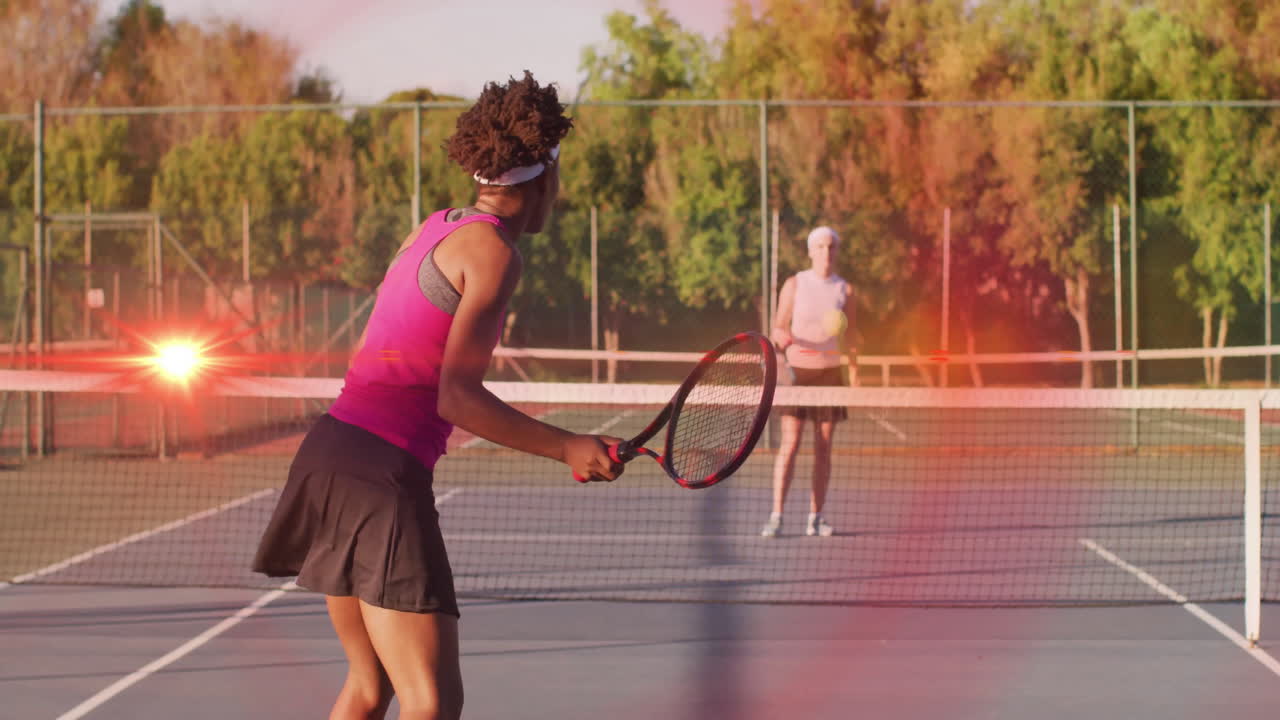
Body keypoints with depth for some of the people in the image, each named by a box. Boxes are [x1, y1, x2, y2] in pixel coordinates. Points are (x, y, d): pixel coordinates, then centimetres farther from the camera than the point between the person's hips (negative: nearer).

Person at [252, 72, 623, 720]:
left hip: (331, 448, 9)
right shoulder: (494, 250, -9)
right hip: (383, 474, -9)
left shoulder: (435, 228, 16)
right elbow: (456, 398, -17)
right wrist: (567, 448, -10)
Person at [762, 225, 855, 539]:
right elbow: (778, 327, 0)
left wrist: (853, 373, 4)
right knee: (789, 444, -10)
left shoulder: (845, 290, 6)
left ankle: (816, 518, 6)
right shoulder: (794, 284, 1)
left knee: (823, 447, 1)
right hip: (798, 369, -2)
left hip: (829, 371, 2)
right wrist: (781, 336, -24)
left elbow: (849, 337, 10)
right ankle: (776, 517, -12)